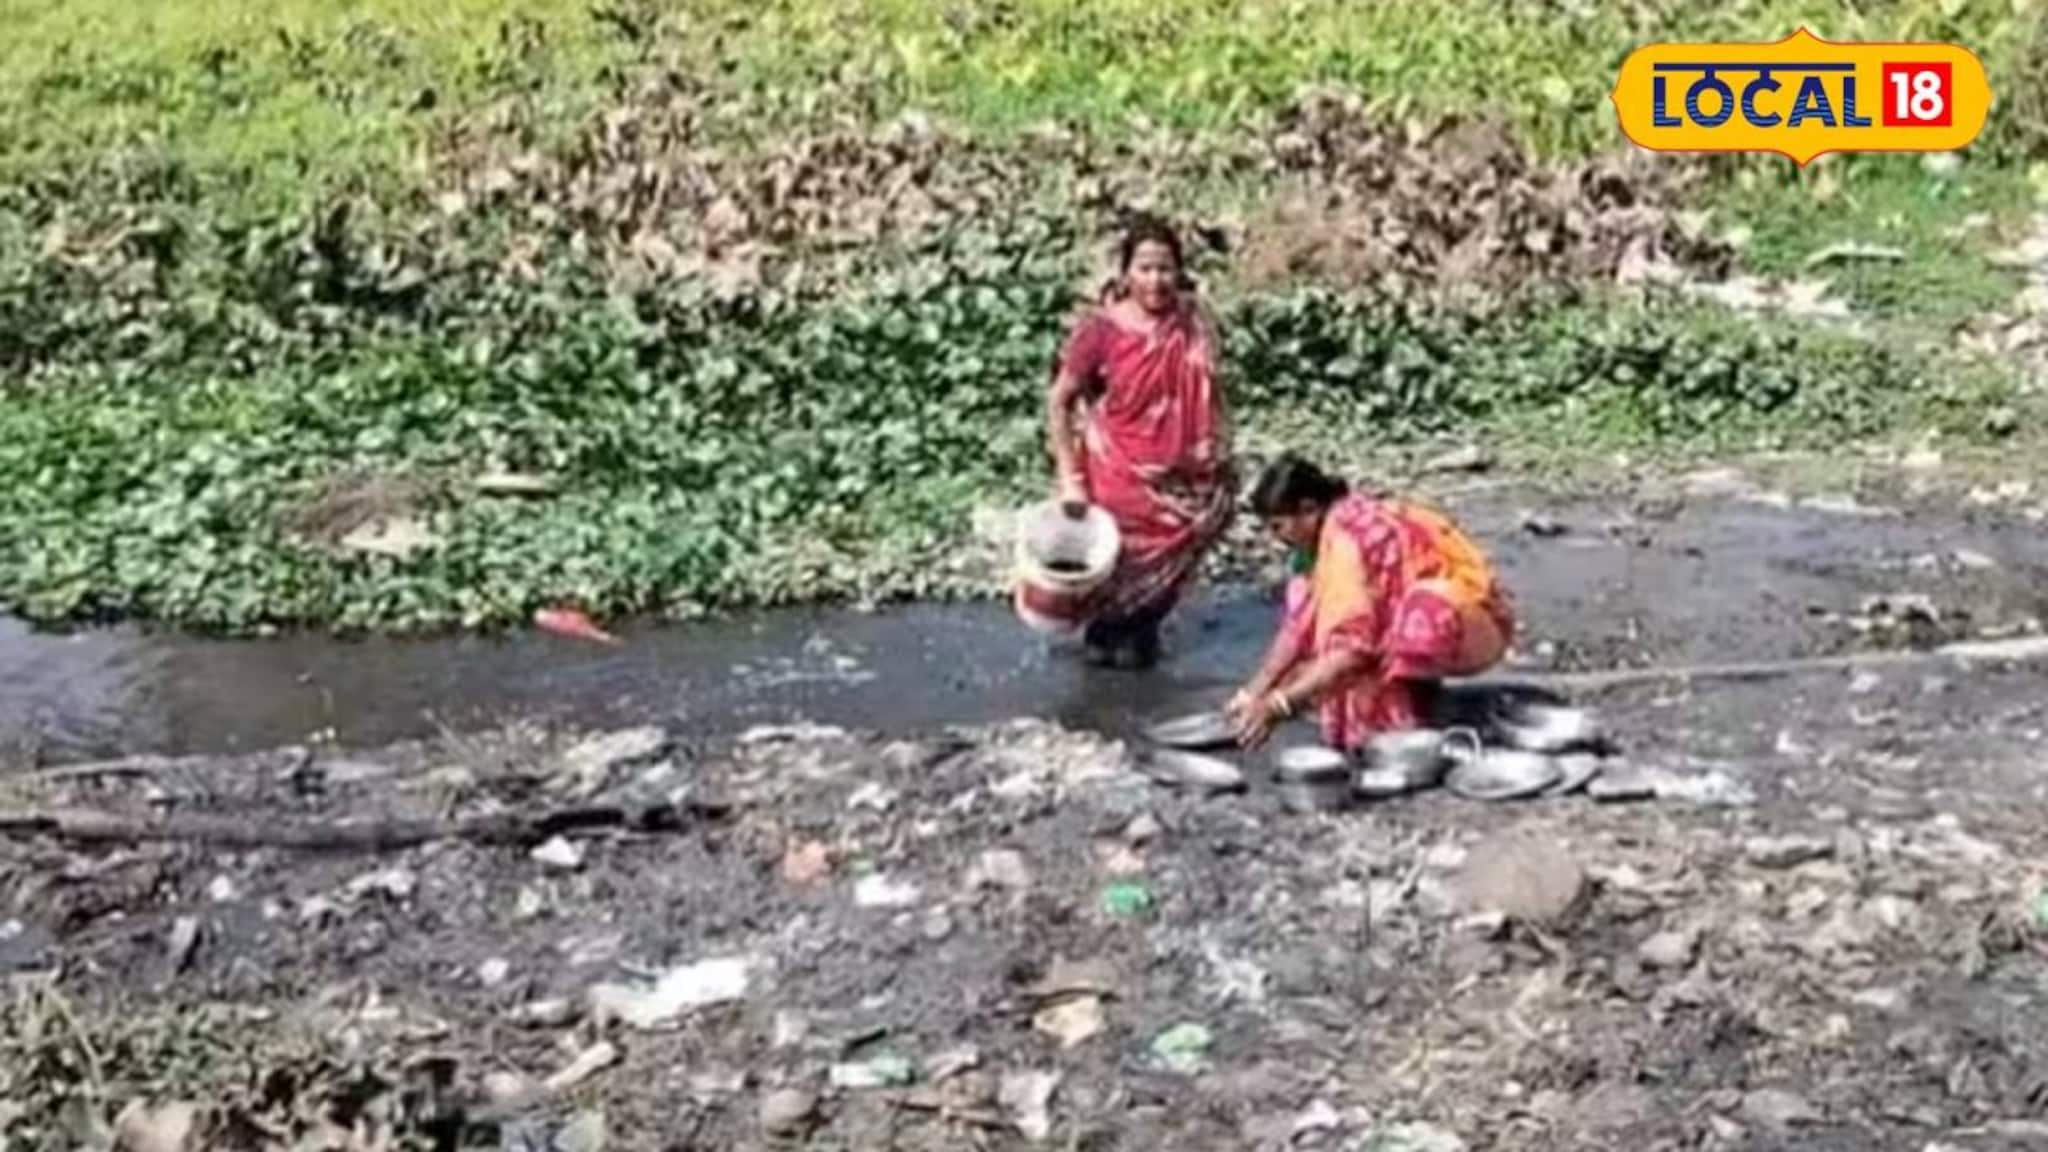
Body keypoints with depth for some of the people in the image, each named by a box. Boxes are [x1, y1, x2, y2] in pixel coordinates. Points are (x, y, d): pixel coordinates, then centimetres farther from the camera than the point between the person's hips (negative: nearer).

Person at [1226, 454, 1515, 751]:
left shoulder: (1348, 536, -26)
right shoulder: (1334, 526, 1)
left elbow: (1352, 650, -31)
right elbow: (1300, 622, 4)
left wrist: (1277, 705, -27)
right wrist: (1252, 693, -1)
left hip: (1478, 624, -9)